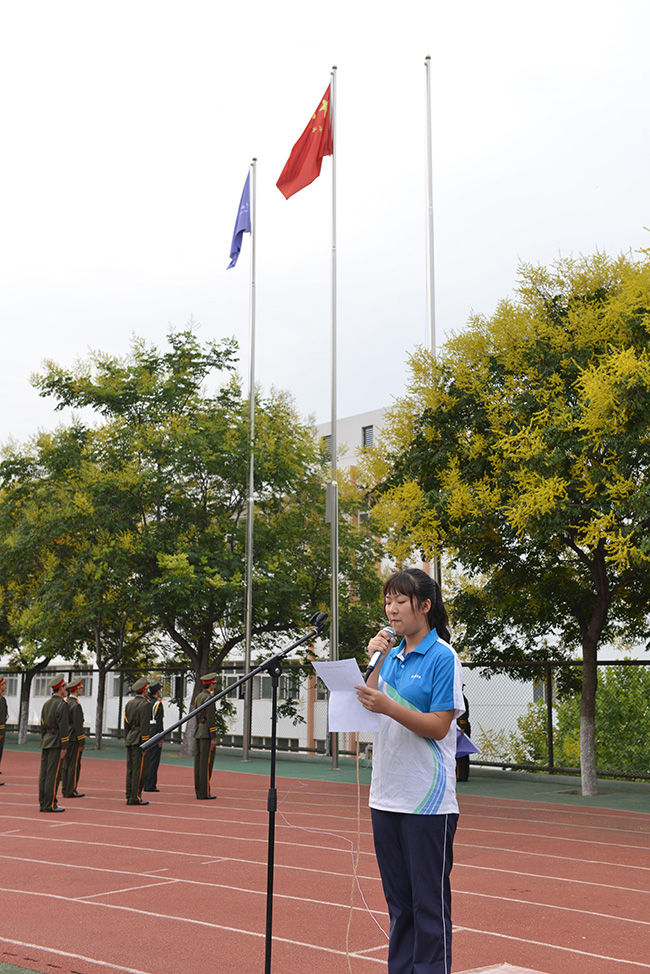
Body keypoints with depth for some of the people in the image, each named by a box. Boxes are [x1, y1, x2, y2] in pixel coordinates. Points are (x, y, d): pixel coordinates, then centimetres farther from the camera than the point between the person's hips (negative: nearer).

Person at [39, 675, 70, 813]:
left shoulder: (46, 704, 12)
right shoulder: (62, 705, -13)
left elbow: (42, 725, 16)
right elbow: (63, 727, -16)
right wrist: (64, 748, -14)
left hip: (46, 741, 8)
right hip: (56, 743, -8)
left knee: (44, 773, 9)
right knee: (53, 774, -6)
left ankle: (43, 802, 13)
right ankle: (50, 805, -5)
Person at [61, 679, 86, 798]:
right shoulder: (76, 705, -16)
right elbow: (78, 725, -19)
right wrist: (82, 742, -14)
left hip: (65, 738, 9)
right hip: (74, 739, -9)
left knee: (65, 764, 11)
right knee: (74, 765, -3)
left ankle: (65, 789, 16)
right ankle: (71, 791, -1)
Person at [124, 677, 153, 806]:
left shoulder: (129, 704, 12)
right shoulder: (145, 704, -12)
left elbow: (126, 725, 16)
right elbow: (145, 726, -17)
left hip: (130, 739, 8)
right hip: (139, 740, -8)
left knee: (130, 769, 10)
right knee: (139, 769, -5)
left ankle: (129, 797, 13)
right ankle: (135, 797, -5)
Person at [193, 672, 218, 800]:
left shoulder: (198, 697, 14)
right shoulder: (209, 698, -14)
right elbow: (210, 718, -18)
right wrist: (213, 738, -17)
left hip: (198, 733, 9)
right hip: (206, 734, -9)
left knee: (199, 762, 9)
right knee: (206, 763, -6)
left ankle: (199, 792, 12)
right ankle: (204, 793, -6)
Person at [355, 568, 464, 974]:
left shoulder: (443, 657, -9)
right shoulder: (392, 655, 11)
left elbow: (439, 726, -14)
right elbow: (370, 705, 7)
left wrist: (388, 707, -24)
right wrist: (376, 660, -2)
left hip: (428, 799, -7)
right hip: (387, 796, 7)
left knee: (430, 902, 1)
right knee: (399, 901, 16)